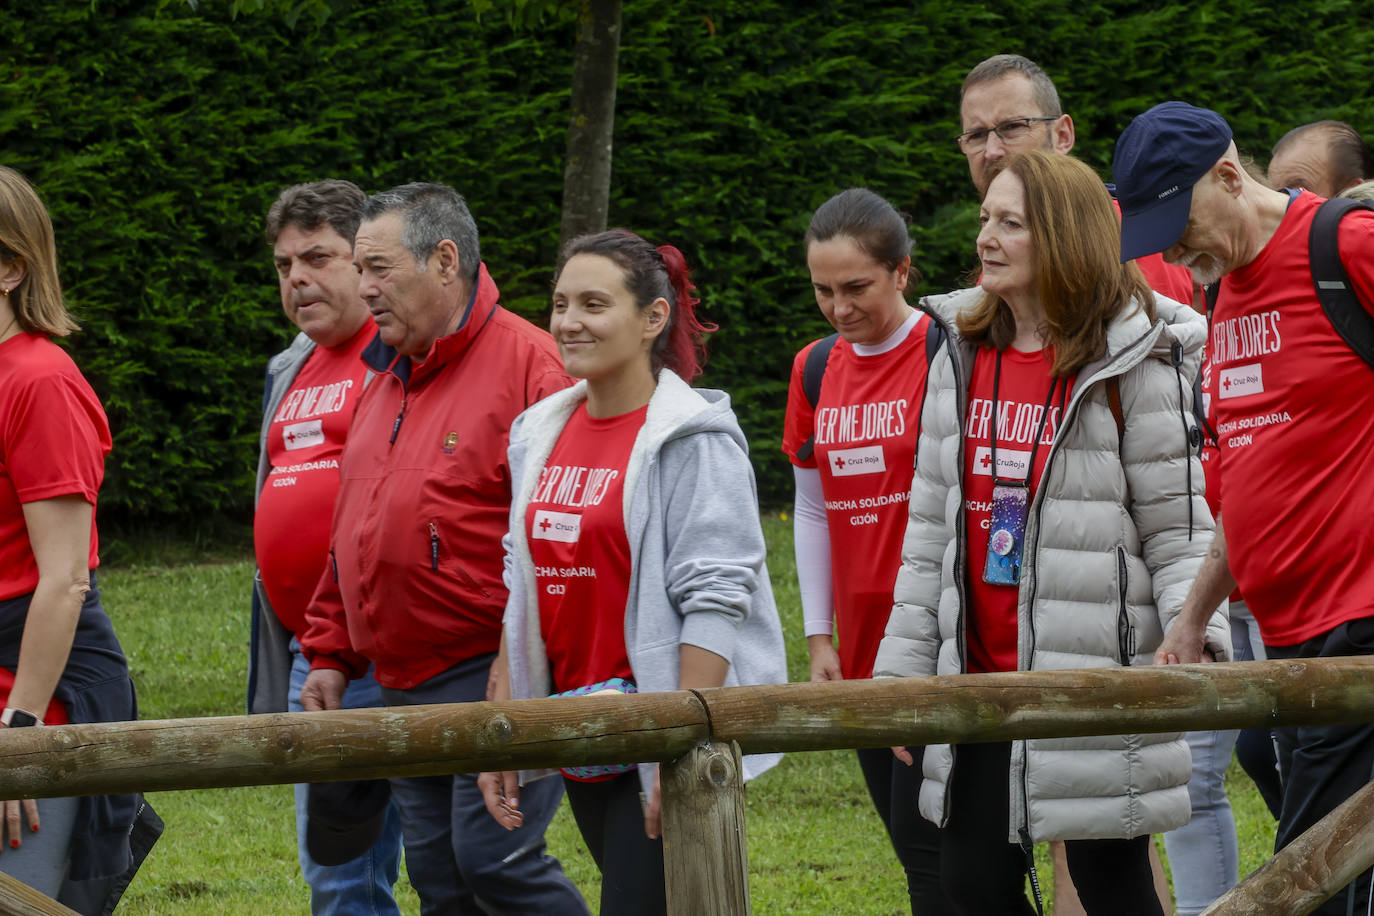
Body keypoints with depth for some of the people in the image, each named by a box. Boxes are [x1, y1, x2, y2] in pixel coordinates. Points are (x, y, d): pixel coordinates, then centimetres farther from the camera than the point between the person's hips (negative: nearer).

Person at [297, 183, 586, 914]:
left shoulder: (526, 364, -11)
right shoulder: (384, 380, 17)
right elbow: (351, 536, 24)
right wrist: (330, 653, 18)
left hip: (494, 671, -8)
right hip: (403, 685, 8)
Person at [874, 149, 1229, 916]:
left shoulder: (1131, 364, -7)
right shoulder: (963, 357, 10)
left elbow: (1177, 528, -8)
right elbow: (931, 528, 14)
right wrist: (905, 669, 11)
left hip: (1094, 674, -6)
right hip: (982, 674, 6)